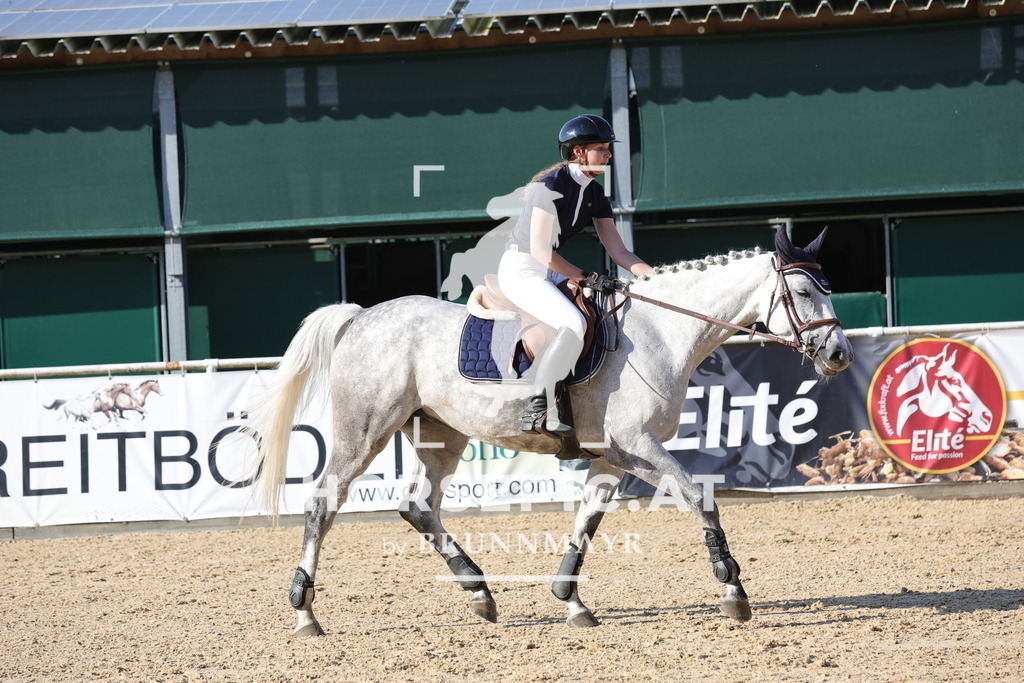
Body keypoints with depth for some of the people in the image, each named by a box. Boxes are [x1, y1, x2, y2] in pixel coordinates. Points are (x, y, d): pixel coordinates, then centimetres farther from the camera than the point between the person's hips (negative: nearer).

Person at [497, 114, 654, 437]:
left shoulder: (595, 194, 7)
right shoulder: (553, 186, -19)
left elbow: (618, 252, 5)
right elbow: (540, 250, -22)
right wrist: (584, 276, -19)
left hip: (551, 273, 10)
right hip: (520, 270, -10)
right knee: (574, 323, -31)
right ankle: (539, 406, -30)